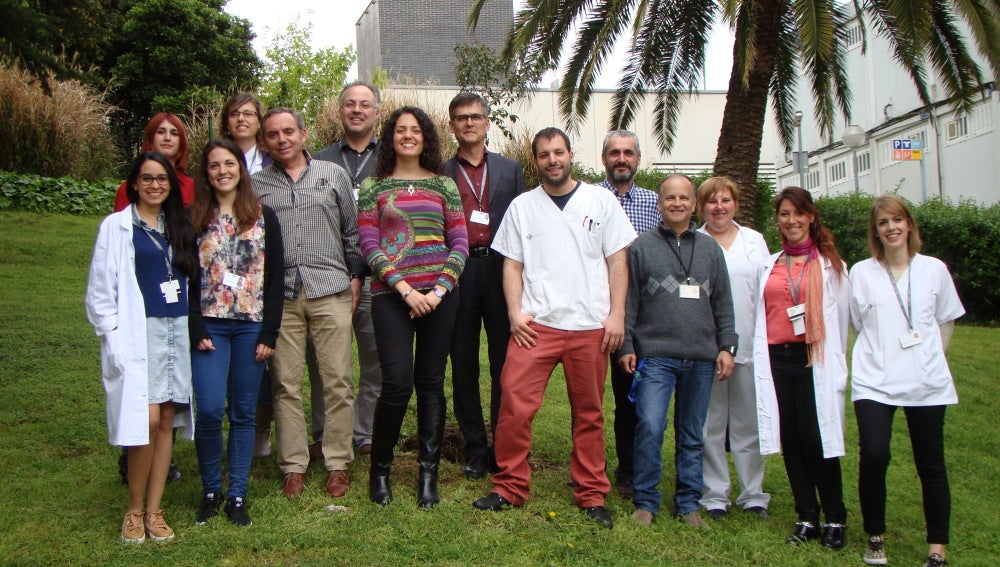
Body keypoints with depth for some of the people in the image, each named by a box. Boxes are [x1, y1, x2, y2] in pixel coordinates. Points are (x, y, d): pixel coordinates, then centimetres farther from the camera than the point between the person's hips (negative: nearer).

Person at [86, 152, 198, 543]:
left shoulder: (180, 227, 14)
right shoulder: (117, 226, 1)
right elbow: (100, 289, -1)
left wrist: (193, 328, 7)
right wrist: (114, 336, -8)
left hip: (177, 331, 4)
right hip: (138, 332, -4)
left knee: (167, 420, 3)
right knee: (147, 419, -13)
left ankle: (154, 511, 13)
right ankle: (134, 510, 5)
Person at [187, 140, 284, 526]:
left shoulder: (264, 218, 6)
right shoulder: (194, 220, 6)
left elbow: (276, 277, 3)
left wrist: (269, 333, -3)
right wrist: (196, 330, -7)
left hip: (251, 326, 1)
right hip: (210, 326, 0)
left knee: (243, 413, 5)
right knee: (209, 410, -10)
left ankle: (237, 495, 16)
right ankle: (210, 491, 11)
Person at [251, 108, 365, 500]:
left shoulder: (334, 175, 11)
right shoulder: (255, 184, 12)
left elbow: (351, 231, 14)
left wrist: (355, 276, 8)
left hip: (331, 291, 0)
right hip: (280, 294, 1)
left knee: (337, 381, 0)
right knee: (285, 384, 3)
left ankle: (338, 464, 11)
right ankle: (293, 466, 13)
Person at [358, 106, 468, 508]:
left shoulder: (443, 184, 11)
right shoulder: (373, 187, 7)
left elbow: (460, 243, 7)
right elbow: (369, 245, -1)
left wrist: (440, 289, -7)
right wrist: (406, 289, -11)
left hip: (439, 293, 2)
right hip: (391, 294, -1)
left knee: (431, 382, 4)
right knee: (397, 382, -11)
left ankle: (428, 474, 14)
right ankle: (379, 468, 11)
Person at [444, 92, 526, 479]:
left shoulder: (510, 170, 12)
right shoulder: (440, 174, 8)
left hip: (500, 271, 1)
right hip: (458, 275, 0)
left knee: (504, 364, 4)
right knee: (463, 365, 5)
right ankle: (476, 449, 16)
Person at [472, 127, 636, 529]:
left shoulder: (601, 201, 7)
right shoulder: (522, 206, 9)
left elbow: (617, 261, 5)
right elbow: (512, 264, 8)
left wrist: (617, 314, -3)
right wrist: (515, 312, -4)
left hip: (590, 326, 0)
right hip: (535, 324, 0)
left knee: (589, 414, 8)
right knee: (515, 405, -7)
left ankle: (592, 495, 20)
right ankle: (510, 488, 7)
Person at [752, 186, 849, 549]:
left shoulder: (830, 265, 6)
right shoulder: (769, 266, 14)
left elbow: (839, 318, 5)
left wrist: (835, 365, 2)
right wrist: (761, 362, 8)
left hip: (814, 360, -3)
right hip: (776, 360, 3)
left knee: (816, 438, -7)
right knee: (791, 441, 5)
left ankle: (835, 519, 6)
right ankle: (807, 518, 15)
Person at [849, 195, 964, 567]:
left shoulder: (934, 269, 6)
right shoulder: (861, 273, 3)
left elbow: (946, 320, 16)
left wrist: (931, 357, 6)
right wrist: (880, 355, 1)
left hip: (926, 383, 1)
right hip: (875, 381, -1)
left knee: (930, 464, 4)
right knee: (874, 455, -15)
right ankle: (875, 536, 6)